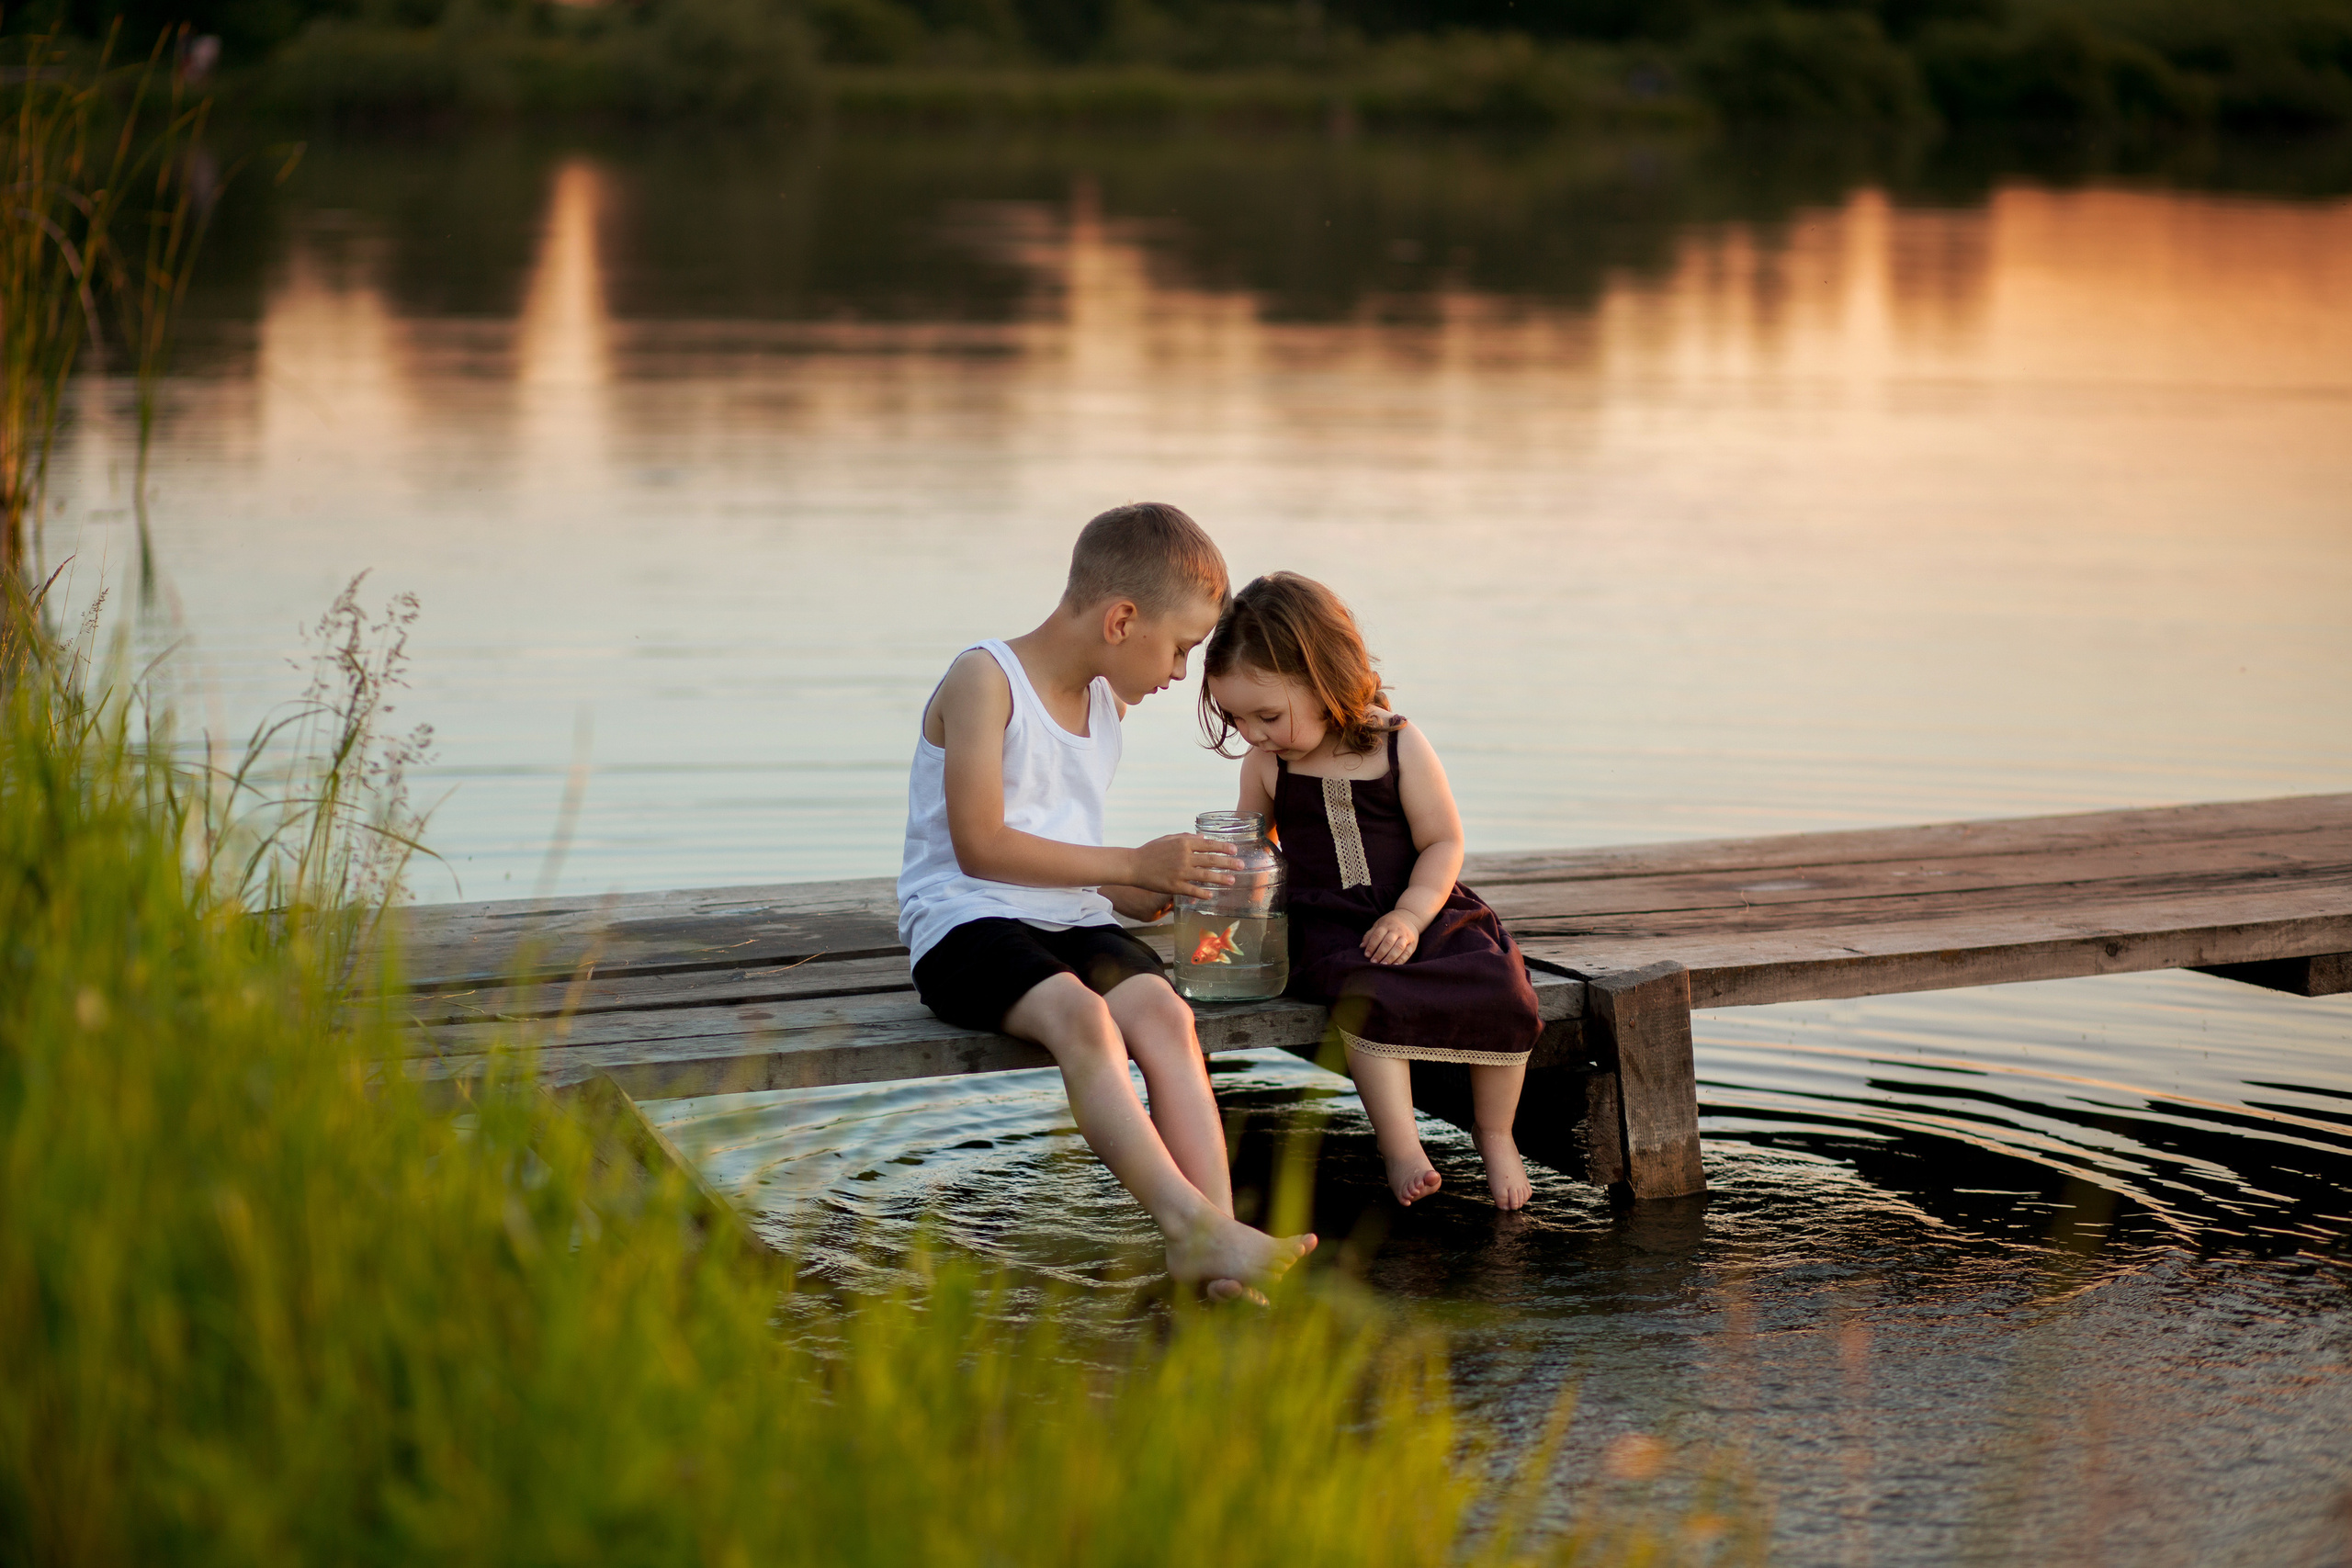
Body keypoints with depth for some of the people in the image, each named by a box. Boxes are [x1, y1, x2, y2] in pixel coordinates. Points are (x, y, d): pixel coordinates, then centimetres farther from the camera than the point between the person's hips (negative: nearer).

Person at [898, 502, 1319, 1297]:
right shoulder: (985, 679, -7)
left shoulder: (1107, 701, 20)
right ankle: (1188, 1218, -45)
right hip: (967, 925, -6)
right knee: (1081, 1015, -36)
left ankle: (1216, 1246, -39)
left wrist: (1149, 897, 11)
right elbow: (979, 846, -16)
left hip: (1072, 923, 7)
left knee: (1163, 1014, -25)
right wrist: (1133, 865, -13)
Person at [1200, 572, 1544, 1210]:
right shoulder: (1265, 765, 3)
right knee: (1369, 996, -35)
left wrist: (1410, 915, -17)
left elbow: (1443, 843, -3)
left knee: (1502, 988, -24)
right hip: (1328, 929, 0)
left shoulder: (1399, 746, -5)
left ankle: (1495, 1135, -2)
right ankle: (1400, 1146, -26)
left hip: (1423, 912, 0)